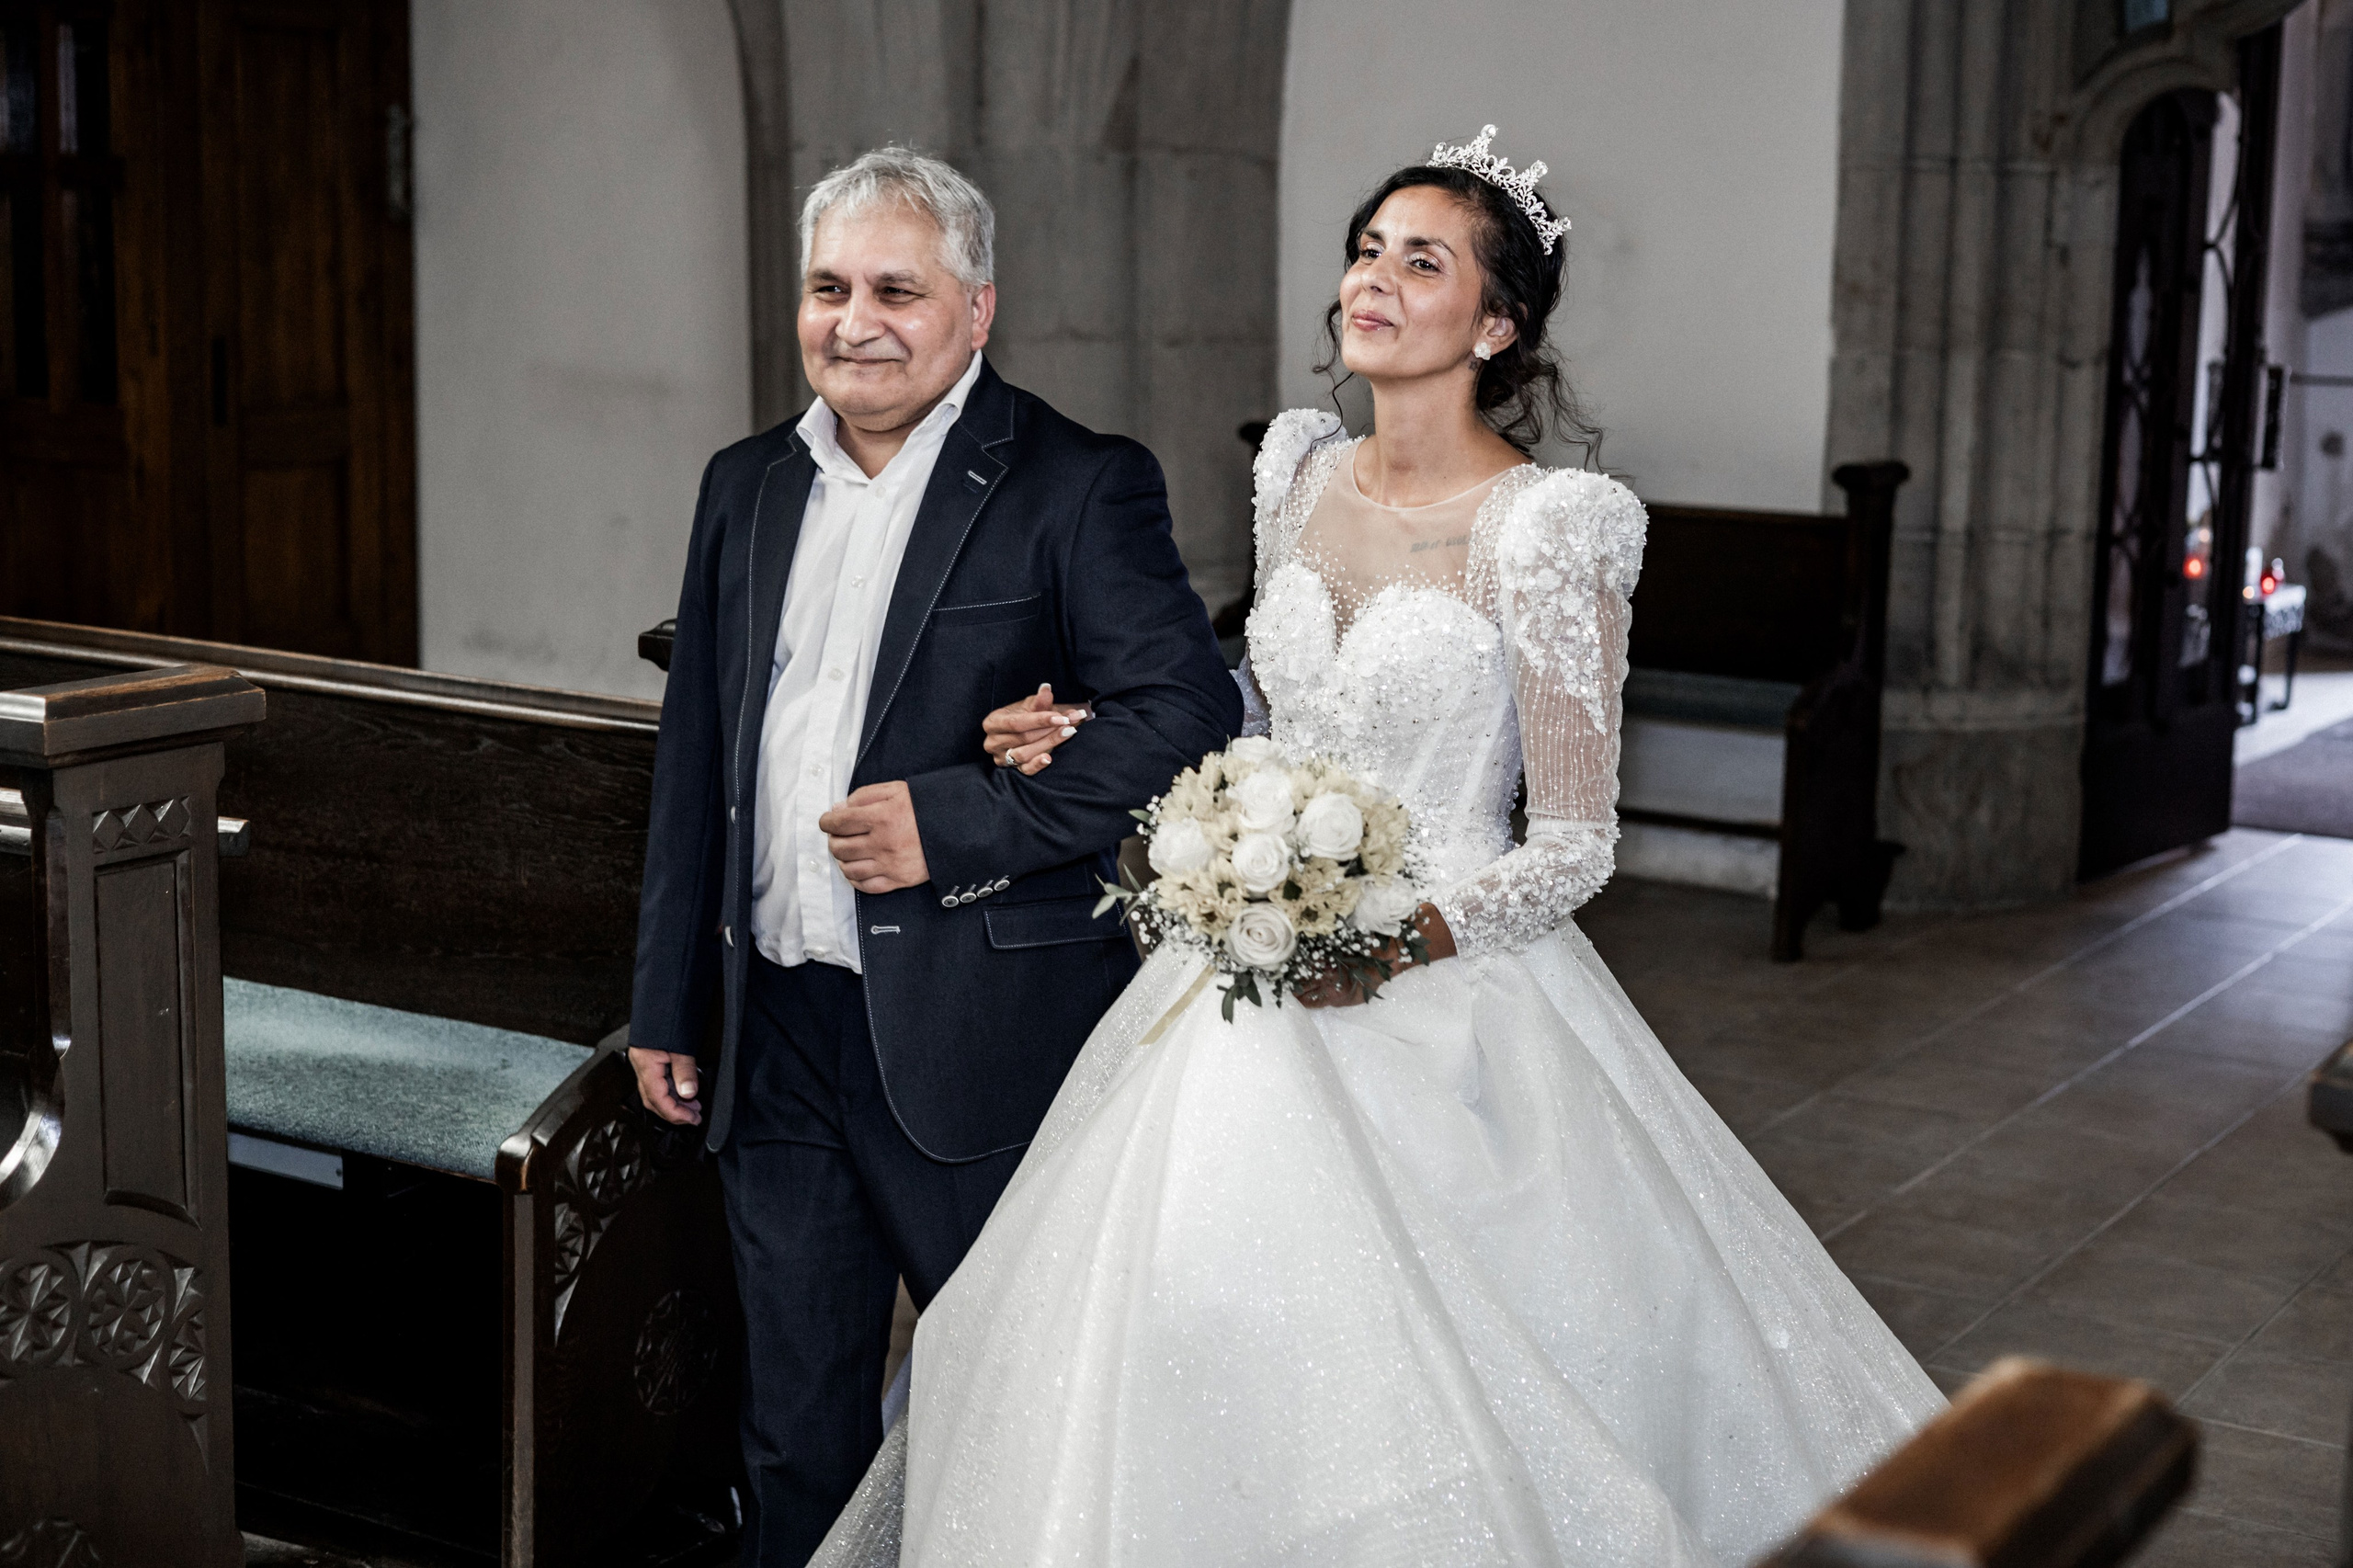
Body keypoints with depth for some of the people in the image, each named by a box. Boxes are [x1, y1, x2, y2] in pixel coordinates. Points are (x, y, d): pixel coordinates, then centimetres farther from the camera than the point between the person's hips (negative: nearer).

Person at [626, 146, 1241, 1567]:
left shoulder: (1080, 488, -7)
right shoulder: (748, 488, 12)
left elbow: (1190, 718, -17)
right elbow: (697, 763, 16)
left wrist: (956, 819, -22)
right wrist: (669, 1003, 16)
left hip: (978, 1044, -5)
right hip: (779, 1042, 6)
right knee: (797, 1435, 17)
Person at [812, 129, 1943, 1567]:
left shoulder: (1545, 529, -13)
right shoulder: (1299, 471, 6)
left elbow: (1576, 843, -12)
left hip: (1442, 1002, -6)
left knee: (1427, 1383, -3)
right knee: (1178, 1357, 9)